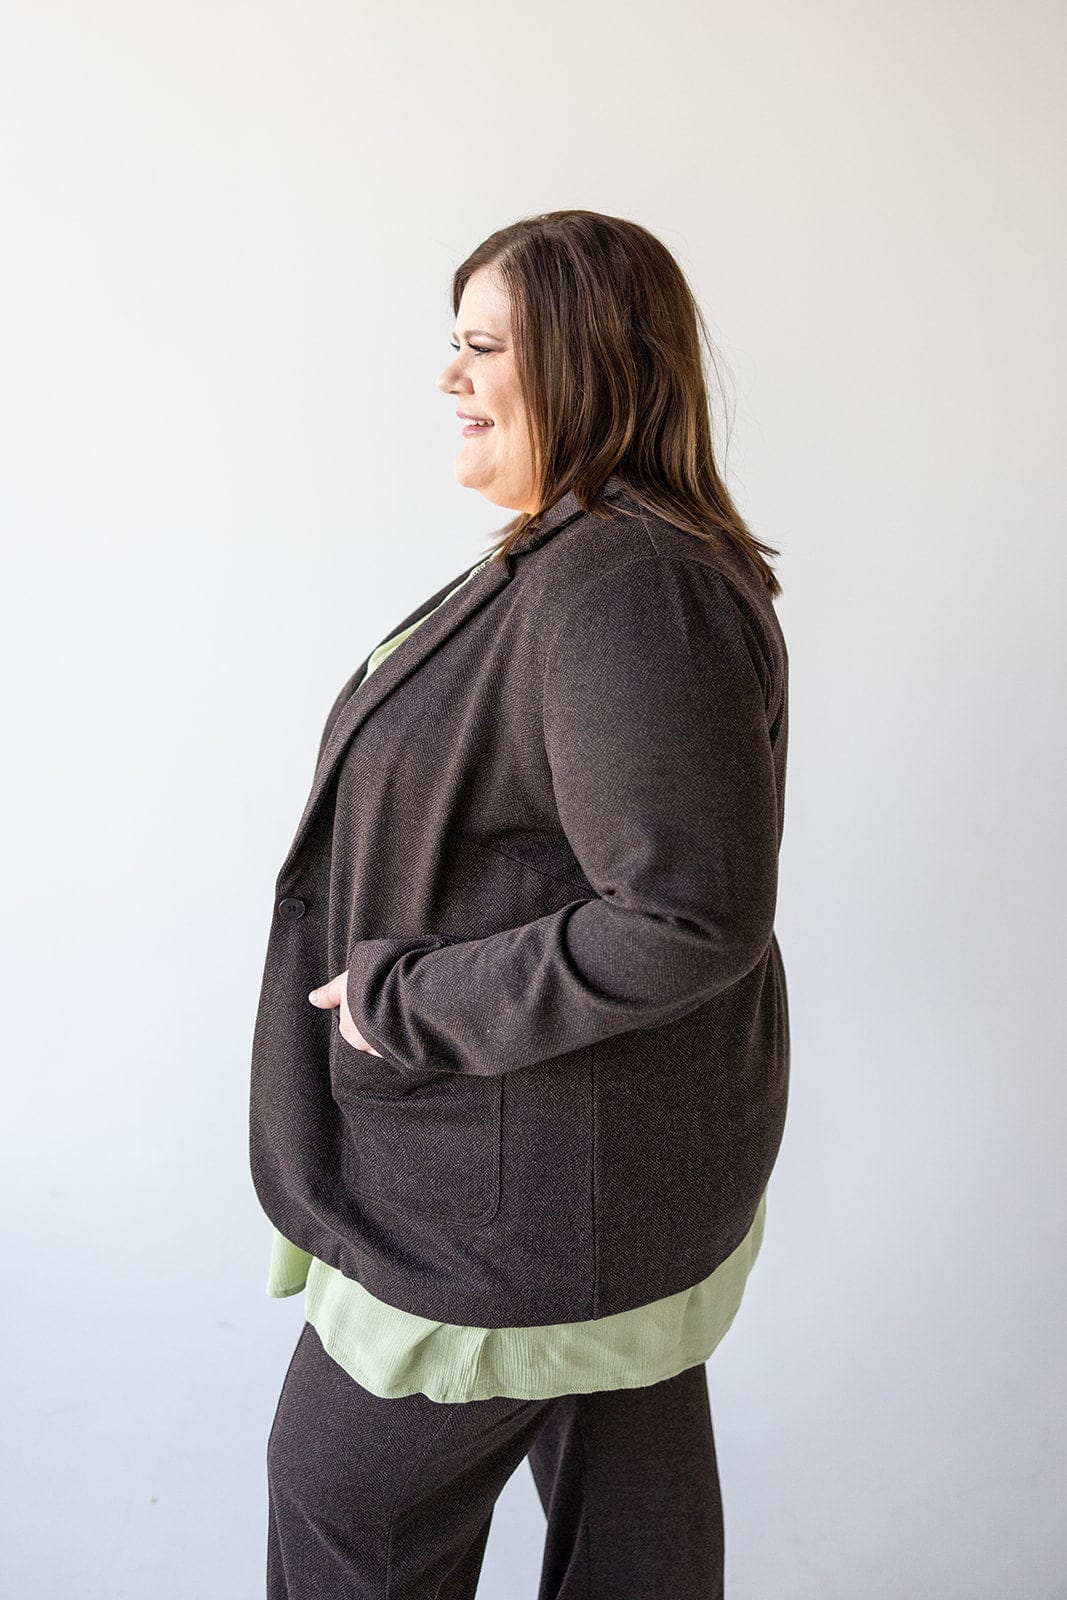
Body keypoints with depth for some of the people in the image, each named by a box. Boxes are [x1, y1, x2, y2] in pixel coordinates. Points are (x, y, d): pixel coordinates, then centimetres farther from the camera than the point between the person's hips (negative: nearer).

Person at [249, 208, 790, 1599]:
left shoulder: (626, 591, -27)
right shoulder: (574, 560, 7)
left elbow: (690, 916, -32)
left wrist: (408, 1003, -23)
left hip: (540, 1178, -10)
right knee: (631, 1478, 25)